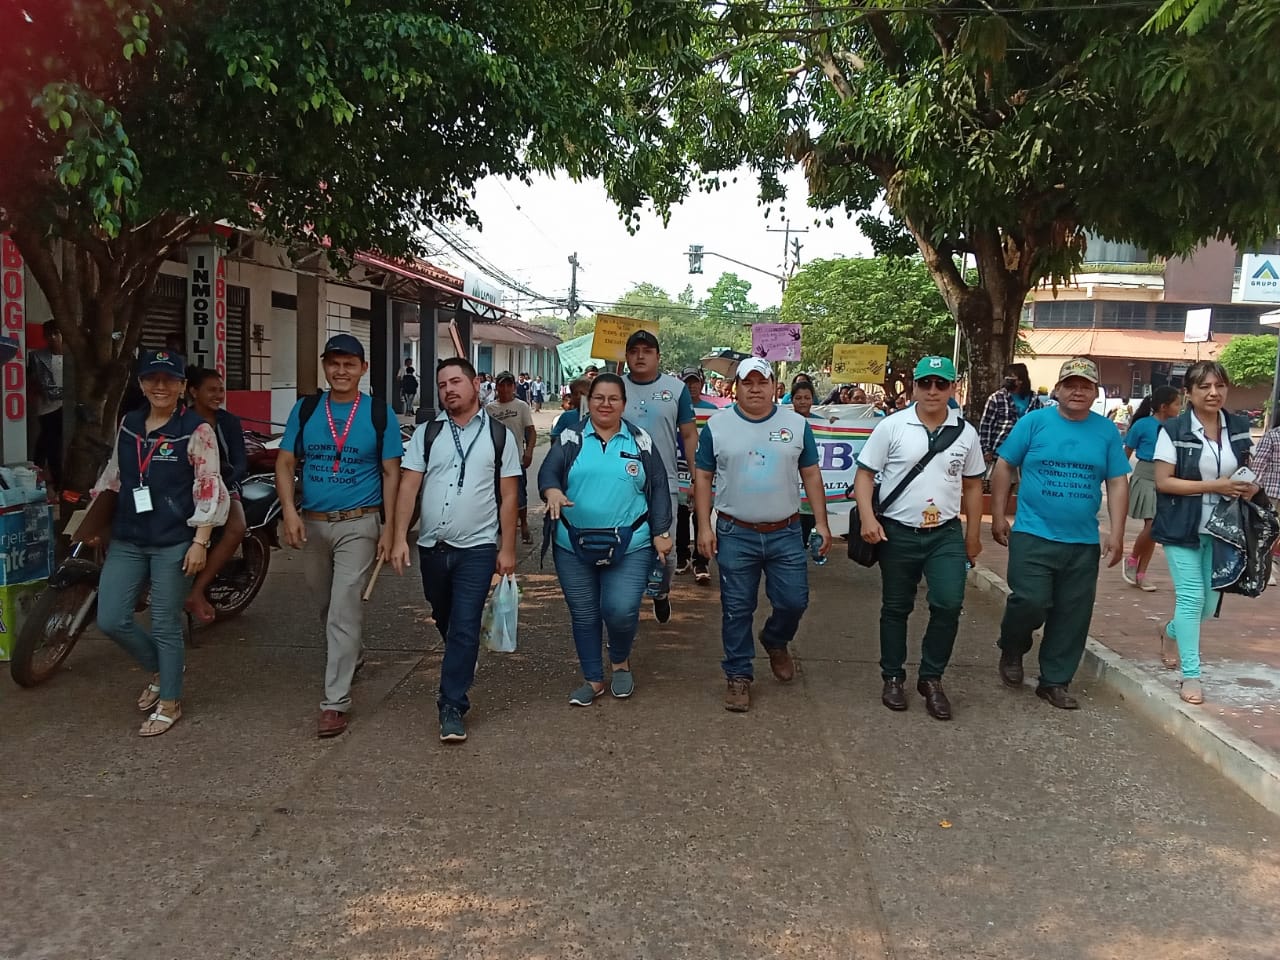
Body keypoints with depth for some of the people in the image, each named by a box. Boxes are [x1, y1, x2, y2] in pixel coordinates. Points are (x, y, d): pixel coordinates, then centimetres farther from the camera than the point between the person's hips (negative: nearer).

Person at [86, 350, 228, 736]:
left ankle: (169, 702, 21)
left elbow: (210, 489, -11)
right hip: (126, 541, 6)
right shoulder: (128, 424, 8)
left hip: (174, 544, -5)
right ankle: (159, 669, 31)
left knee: (165, 625, 3)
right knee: (111, 620, 4)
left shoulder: (196, 430, -9)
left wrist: (200, 542, -15)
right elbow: (113, 474, 20)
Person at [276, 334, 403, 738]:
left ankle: (335, 701, -3)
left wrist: (388, 527, -6)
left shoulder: (379, 412, -3)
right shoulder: (305, 409, 4)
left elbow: (391, 473, -1)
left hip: (358, 524, -4)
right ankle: (352, 656, 46)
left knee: (343, 612, -8)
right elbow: (285, 462, 3)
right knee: (326, 607, 19)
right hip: (311, 523, 4)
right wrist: (290, 511, -11)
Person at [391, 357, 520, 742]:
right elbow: (408, 486, 1)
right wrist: (399, 539, -7)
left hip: (477, 548, -3)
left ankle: (452, 706, 0)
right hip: (431, 546, 3)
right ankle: (462, 667, 46)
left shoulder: (498, 435, 0)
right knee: (444, 621, 19)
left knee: (465, 627, -7)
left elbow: (509, 495, 1)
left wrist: (507, 548, -3)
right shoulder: (427, 433, 5)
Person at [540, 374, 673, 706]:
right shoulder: (570, 439, 4)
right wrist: (553, 491, -31)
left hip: (630, 548, -1)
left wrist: (661, 533, -1)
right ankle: (593, 679, 27)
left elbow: (659, 490, 5)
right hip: (574, 547, 1)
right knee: (584, 615, 9)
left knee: (621, 611, -12)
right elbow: (548, 471, -8)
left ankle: (620, 662, 20)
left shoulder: (641, 441, 5)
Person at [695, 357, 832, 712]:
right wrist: (704, 527, -4)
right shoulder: (717, 425, 0)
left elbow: (811, 474, 8)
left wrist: (821, 522, 3)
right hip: (734, 535, -1)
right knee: (737, 610, 5)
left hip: (785, 534, 2)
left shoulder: (797, 424, 4)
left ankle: (775, 641, 37)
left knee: (794, 601, 5)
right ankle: (738, 675, 19)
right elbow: (703, 477, 2)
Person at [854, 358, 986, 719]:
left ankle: (931, 678, 11)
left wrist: (973, 534, 13)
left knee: (949, 604, -9)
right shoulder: (892, 427, -4)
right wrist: (867, 518, -16)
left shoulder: (965, 433, 4)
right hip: (897, 533, -1)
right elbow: (865, 473, -4)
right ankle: (893, 677, 26)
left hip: (946, 534, 2)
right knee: (895, 608, 10)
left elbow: (972, 485, 13)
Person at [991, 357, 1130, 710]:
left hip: (1084, 543, 3)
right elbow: (1003, 467, 1)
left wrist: (1116, 533, 1)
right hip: (1033, 535, -3)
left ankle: (1055, 681, 22)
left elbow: (1117, 484, 7)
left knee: (1073, 616, 7)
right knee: (1030, 602, -12)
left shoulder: (1106, 431, 5)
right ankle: (1012, 649, 18)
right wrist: (999, 516, -2)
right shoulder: (1034, 422, -3)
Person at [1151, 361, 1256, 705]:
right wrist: (1214, 486, -21)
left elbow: (1247, 470, 18)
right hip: (1183, 528, -5)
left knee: (1209, 602, 10)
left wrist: (1250, 486, -6)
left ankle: (1170, 631, 41)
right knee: (1191, 596, -5)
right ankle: (1191, 674, 7)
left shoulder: (1239, 427, 4)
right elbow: (1163, 481, -13)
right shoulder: (1173, 430, -11)